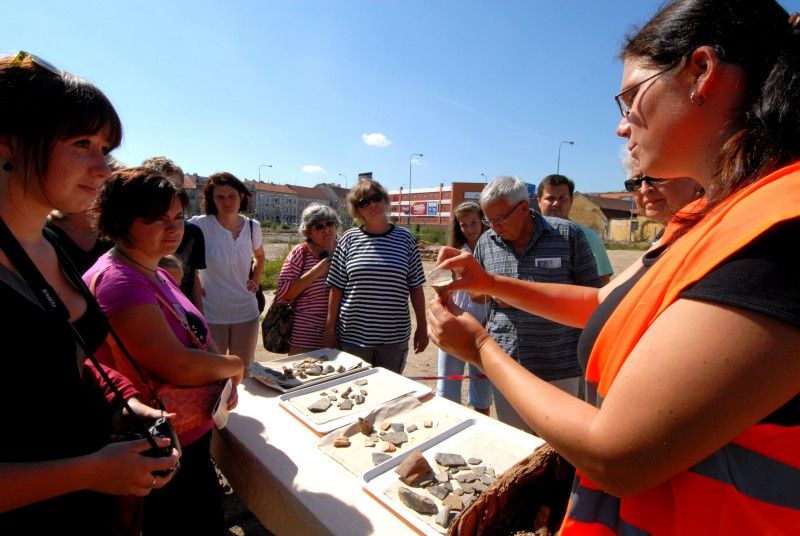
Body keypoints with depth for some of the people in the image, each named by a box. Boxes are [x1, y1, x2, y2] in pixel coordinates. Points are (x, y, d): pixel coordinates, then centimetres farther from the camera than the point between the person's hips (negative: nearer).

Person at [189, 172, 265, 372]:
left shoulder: (253, 227, 1)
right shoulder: (201, 224, -12)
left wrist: (256, 280, 6)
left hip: (246, 313, 3)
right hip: (211, 314, -3)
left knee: (243, 374, 16)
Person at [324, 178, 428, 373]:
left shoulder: (404, 238, 1)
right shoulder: (349, 240, -1)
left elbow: (416, 287, 3)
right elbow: (336, 289, 1)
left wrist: (422, 327, 4)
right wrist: (330, 329, 1)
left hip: (394, 338, 1)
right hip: (353, 337, 0)